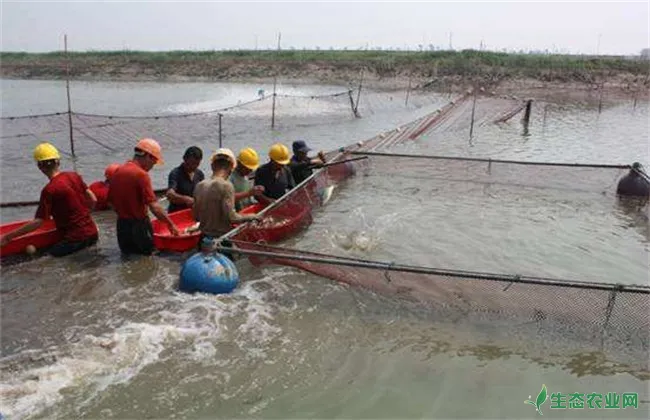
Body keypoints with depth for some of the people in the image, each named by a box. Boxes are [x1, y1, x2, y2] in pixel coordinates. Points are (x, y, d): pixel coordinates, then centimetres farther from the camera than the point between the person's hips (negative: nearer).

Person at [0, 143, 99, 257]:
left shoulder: (49, 190, -14)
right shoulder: (74, 176, 4)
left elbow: (37, 222, -16)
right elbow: (93, 200, 9)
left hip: (76, 239, -7)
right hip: (93, 233, 7)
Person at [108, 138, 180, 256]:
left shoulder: (117, 172, 6)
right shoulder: (141, 175, -18)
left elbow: (111, 201, 13)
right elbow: (153, 206, -22)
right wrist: (171, 224, -17)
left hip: (122, 224, 7)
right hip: (138, 226, -7)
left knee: (127, 253, 20)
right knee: (146, 255, 5)